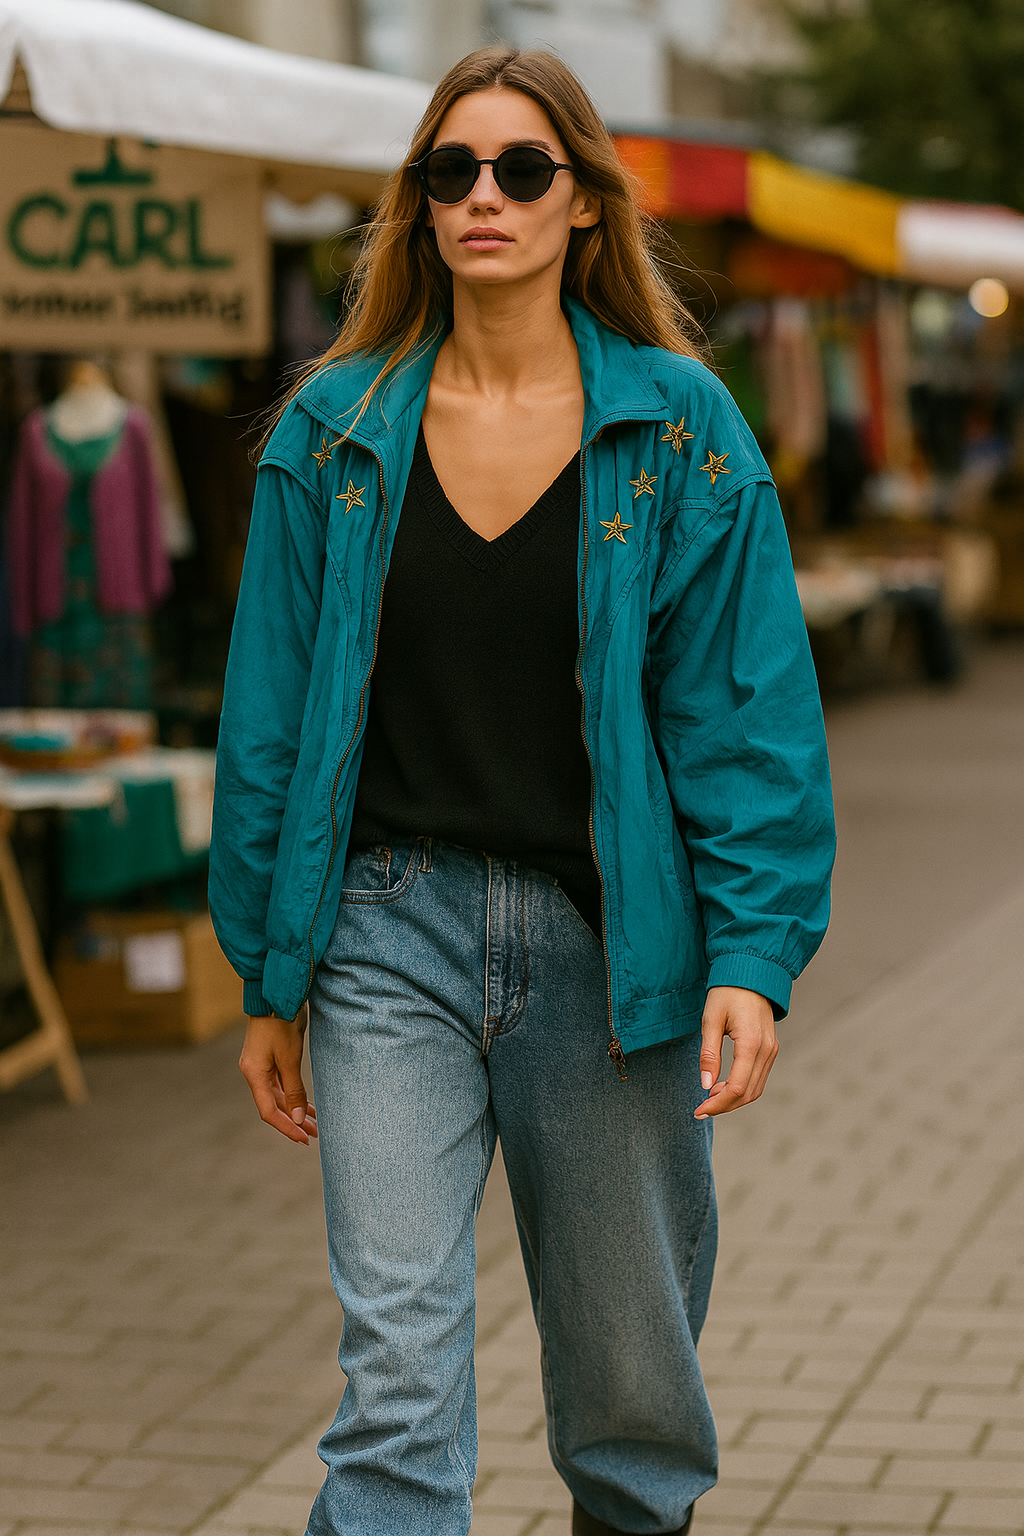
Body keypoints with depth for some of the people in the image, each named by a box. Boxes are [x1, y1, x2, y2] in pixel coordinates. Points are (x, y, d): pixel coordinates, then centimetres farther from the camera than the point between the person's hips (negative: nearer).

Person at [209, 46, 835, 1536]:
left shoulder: (679, 430, 0)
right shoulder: (338, 432, 3)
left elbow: (749, 714, -2)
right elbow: (272, 722, 7)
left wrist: (754, 955, -11)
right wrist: (270, 979, 7)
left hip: (607, 943, 0)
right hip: (393, 932, 0)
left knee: (632, 1365, 12)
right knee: (396, 1361, -9)